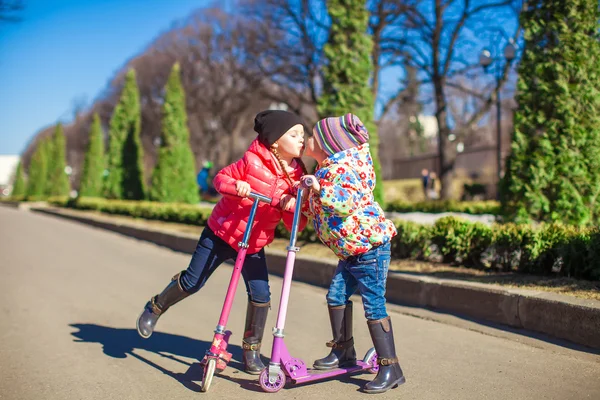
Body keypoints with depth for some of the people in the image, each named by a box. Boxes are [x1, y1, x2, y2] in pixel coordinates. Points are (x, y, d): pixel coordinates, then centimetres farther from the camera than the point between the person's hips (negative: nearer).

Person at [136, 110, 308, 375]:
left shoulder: (297, 177, -8)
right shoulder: (253, 161, -18)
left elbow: (294, 225, -8)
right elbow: (221, 178, -8)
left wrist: (293, 206, -31)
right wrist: (235, 186, -30)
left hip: (254, 244, 3)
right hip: (221, 232, -3)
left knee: (261, 294, -5)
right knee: (192, 281, 1)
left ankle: (251, 350, 14)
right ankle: (155, 308, 30)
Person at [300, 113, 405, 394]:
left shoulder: (343, 168, -18)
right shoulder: (326, 169, 14)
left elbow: (348, 201, -33)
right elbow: (320, 207, 20)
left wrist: (319, 189, -32)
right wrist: (301, 204, 4)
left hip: (370, 246, -11)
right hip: (351, 250, 11)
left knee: (373, 305, -8)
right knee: (336, 295, 12)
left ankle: (390, 368, 0)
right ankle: (343, 352, 26)